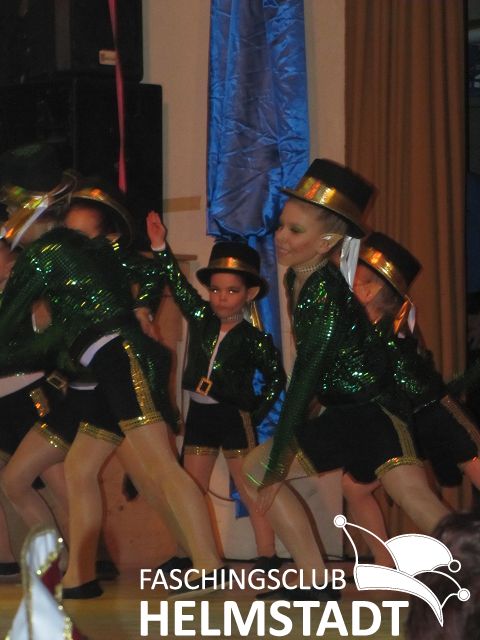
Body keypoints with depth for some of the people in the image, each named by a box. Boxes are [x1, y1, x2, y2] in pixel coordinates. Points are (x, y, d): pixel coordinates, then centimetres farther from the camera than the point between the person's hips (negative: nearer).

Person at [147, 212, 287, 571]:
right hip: (200, 413, 5)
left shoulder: (253, 339, -9)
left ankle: (267, 555, 2)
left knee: (250, 488, -2)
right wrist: (161, 248, -6)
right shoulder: (201, 320, 3)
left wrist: (257, 413, -6)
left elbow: (276, 380, -1)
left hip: (235, 417, -5)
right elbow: (178, 286, 2)